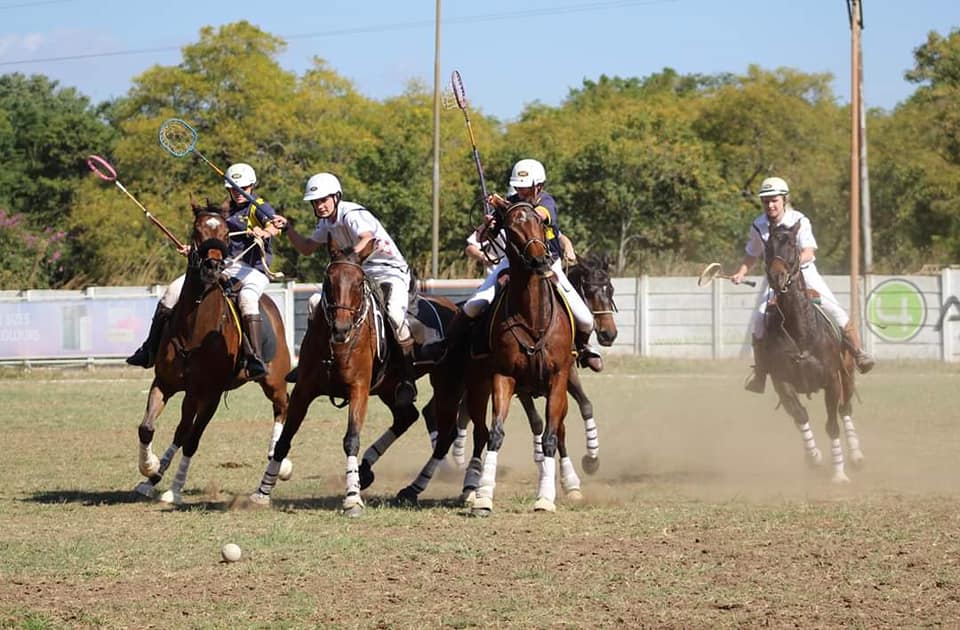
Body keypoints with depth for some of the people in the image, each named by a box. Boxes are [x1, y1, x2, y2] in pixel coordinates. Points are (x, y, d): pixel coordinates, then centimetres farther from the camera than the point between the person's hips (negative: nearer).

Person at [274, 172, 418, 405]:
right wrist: (288, 228, 8)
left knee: (394, 311, -36)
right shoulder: (327, 222, 7)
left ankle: (408, 377, -27)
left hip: (391, 273, -9)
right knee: (316, 302, 0)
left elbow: (368, 240, -42)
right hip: (360, 275, 9)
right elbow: (306, 248, 22)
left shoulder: (352, 215, -21)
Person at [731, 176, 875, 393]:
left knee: (835, 310, -15)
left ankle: (858, 353, 4)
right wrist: (741, 273, -6)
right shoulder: (758, 226, -6)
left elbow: (808, 253, -27)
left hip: (804, 272, -2)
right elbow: (752, 254, 10)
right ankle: (759, 374, -6)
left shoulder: (799, 221, -17)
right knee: (759, 320, -14)